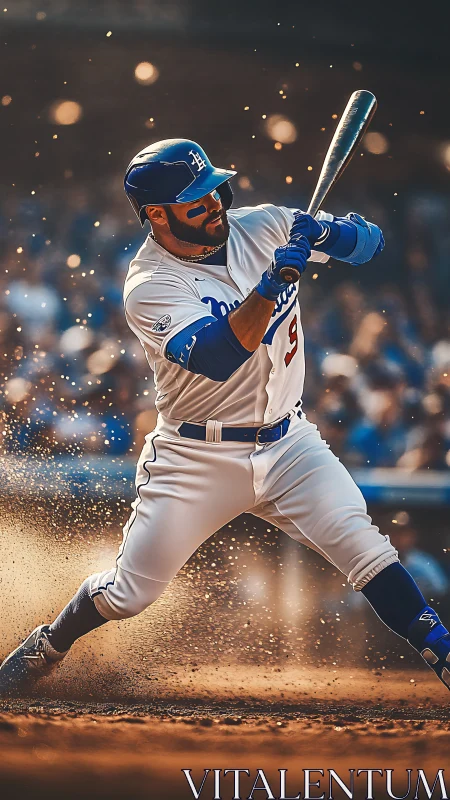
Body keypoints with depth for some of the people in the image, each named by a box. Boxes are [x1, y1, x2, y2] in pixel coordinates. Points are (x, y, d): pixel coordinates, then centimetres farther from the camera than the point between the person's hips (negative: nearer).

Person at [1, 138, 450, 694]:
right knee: (129, 592, 2)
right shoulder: (149, 287, -17)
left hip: (286, 444, 3)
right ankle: (48, 646, 29)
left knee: (363, 547, -18)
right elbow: (216, 359, -31)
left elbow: (370, 244, 3)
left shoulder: (260, 226, -2)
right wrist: (269, 288, -42)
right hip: (197, 458, -3)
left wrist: (332, 233, -20)